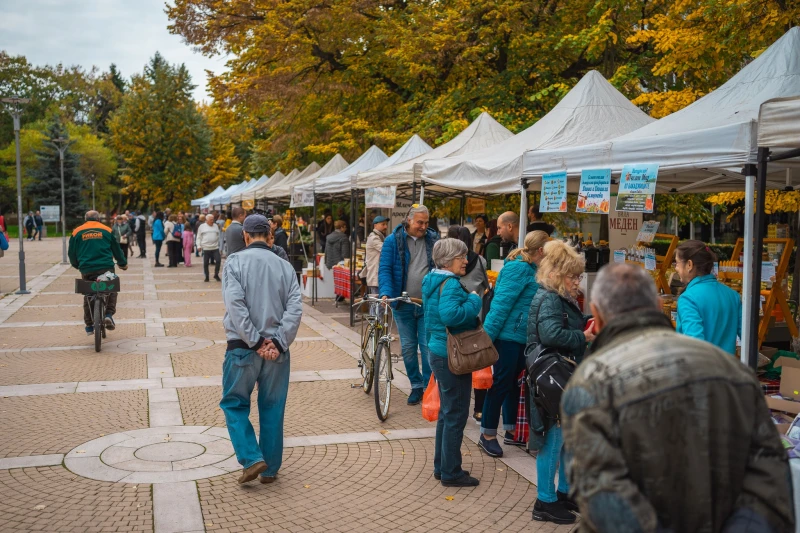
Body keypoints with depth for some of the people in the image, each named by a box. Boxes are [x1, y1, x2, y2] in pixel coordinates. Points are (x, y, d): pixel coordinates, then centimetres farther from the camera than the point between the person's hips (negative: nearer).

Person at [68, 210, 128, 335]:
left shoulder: (76, 232, 9)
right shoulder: (107, 230, 7)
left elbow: (72, 253, 15)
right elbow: (117, 250, 15)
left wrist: (77, 266, 34)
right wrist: (123, 263, 31)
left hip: (86, 270, 1)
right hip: (106, 268, -1)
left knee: (88, 295, 18)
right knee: (112, 290, 21)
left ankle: (89, 326, 20)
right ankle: (109, 314, 0)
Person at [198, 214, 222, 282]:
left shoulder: (216, 226, 11)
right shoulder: (202, 227, 2)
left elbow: (219, 235, 17)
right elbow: (199, 237, 3)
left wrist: (219, 244, 12)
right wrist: (199, 246, -4)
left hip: (215, 248, 2)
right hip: (206, 248, -2)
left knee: (218, 260, -9)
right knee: (205, 263, 4)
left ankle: (216, 275, 7)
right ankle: (206, 277, 15)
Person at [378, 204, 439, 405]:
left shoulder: (433, 239, 2)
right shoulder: (393, 241, -3)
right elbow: (385, 269, -7)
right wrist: (386, 293, -22)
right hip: (403, 305, 0)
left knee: (428, 347, -1)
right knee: (408, 348, 10)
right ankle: (416, 386, 25)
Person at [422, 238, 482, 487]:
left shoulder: (433, 280, 11)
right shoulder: (451, 283, -19)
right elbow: (450, 314, -35)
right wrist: (474, 301, -22)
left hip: (439, 353, 10)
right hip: (452, 357, -10)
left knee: (447, 412, 19)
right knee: (456, 415, 0)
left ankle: (441, 466, 28)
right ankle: (451, 473, 10)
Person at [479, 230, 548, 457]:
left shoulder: (530, 269, 13)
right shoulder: (519, 269, -17)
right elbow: (502, 303, -21)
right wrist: (488, 335, -23)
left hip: (521, 336, 10)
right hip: (507, 335, -10)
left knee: (514, 383, 16)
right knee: (501, 384, -2)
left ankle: (510, 431, 27)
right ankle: (487, 435, 9)